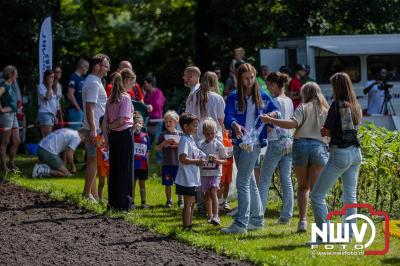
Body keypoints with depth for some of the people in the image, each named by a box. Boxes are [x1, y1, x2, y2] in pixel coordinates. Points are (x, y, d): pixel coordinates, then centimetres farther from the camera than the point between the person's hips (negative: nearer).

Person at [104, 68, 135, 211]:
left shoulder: (111, 98, 7)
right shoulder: (125, 97, -14)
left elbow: (105, 120, 7)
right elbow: (122, 120, -19)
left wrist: (106, 134, 9)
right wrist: (110, 127, -4)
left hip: (113, 135, 7)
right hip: (125, 134, -7)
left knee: (114, 168, 12)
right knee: (126, 169, 1)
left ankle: (113, 203, 15)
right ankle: (124, 203, 4)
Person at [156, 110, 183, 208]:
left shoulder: (180, 134, 5)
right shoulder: (163, 135, 4)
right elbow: (157, 148, 2)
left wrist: (177, 143, -12)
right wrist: (164, 143, -13)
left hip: (178, 162, 0)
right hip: (166, 163, 0)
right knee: (168, 184, 5)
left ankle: (180, 200, 14)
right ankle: (169, 201, 16)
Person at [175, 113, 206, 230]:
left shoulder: (190, 139, 15)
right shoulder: (185, 140, -16)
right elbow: (183, 159, -24)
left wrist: (200, 160, 7)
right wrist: (198, 161, -18)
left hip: (193, 179, 10)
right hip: (187, 179, -10)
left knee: (192, 203, 15)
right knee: (188, 203, -7)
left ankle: (189, 225, 22)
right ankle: (186, 227, -5)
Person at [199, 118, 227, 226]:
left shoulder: (218, 144, -3)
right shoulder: (201, 145, 3)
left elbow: (225, 160, 1)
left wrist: (217, 161, -17)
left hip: (215, 173, -3)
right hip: (204, 172, 3)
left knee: (213, 192, -17)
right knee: (207, 194, 10)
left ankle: (215, 216, -22)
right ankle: (209, 216, 22)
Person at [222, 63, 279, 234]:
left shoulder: (262, 97, 5)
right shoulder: (233, 97, 4)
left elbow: (275, 110, 17)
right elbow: (228, 118, -10)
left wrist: (273, 114, -7)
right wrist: (235, 125, -32)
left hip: (254, 143, -3)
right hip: (238, 143, 3)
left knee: (242, 182, -11)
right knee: (250, 182, 12)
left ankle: (241, 223, -12)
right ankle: (257, 219, 22)